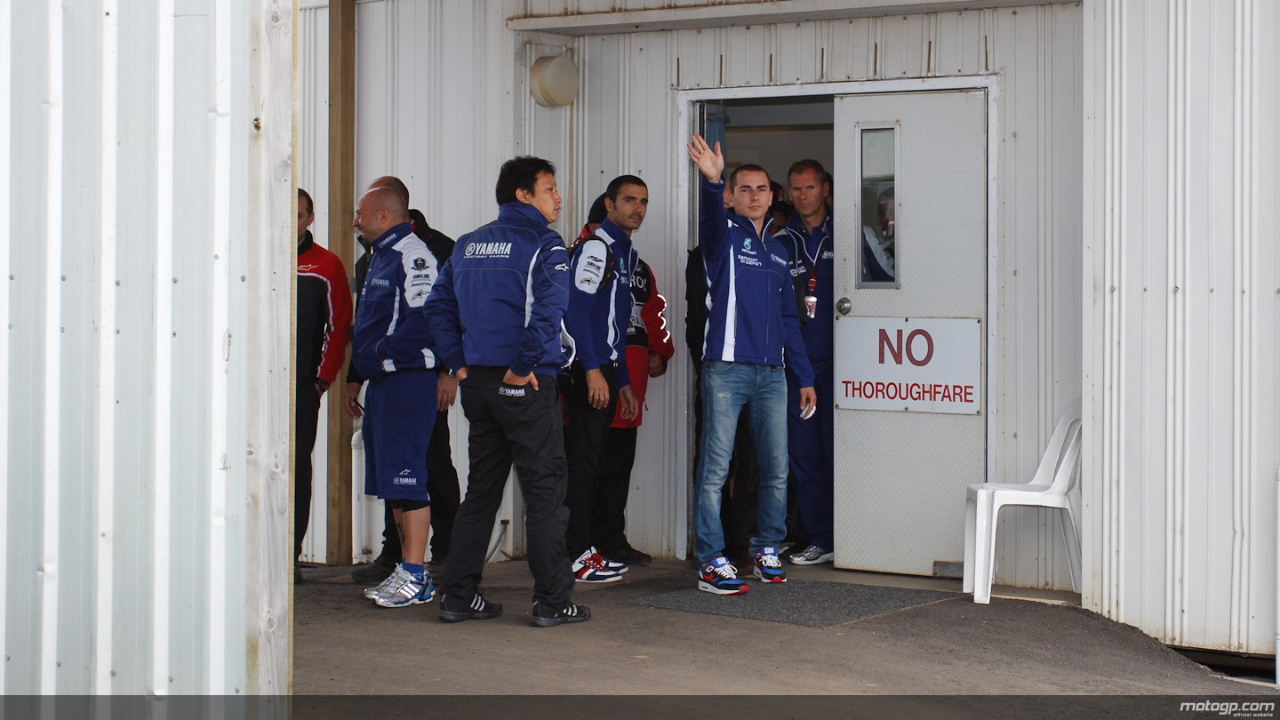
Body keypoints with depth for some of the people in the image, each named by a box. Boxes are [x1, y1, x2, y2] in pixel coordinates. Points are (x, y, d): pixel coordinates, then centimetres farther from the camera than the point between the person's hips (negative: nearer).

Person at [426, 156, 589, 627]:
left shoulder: (468, 245, 13)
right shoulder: (542, 244, -8)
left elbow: (439, 306, 12)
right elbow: (547, 311, -22)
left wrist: (460, 362, 11)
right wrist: (523, 367, -15)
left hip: (479, 382, 7)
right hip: (526, 388, -7)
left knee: (481, 489, 14)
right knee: (545, 489, 1)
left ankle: (459, 596, 15)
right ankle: (552, 600, 2)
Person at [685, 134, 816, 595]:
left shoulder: (777, 251, 20)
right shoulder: (724, 234, 2)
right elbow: (709, 216, -24)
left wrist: (804, 376, 18)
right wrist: (711, 180, -45)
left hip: (771, 373, 6)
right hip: (726, 369, -6)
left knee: (776, 469, 8)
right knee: (716, 468, -6)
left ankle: (767, 551, 21)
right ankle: (712, 563, -4)